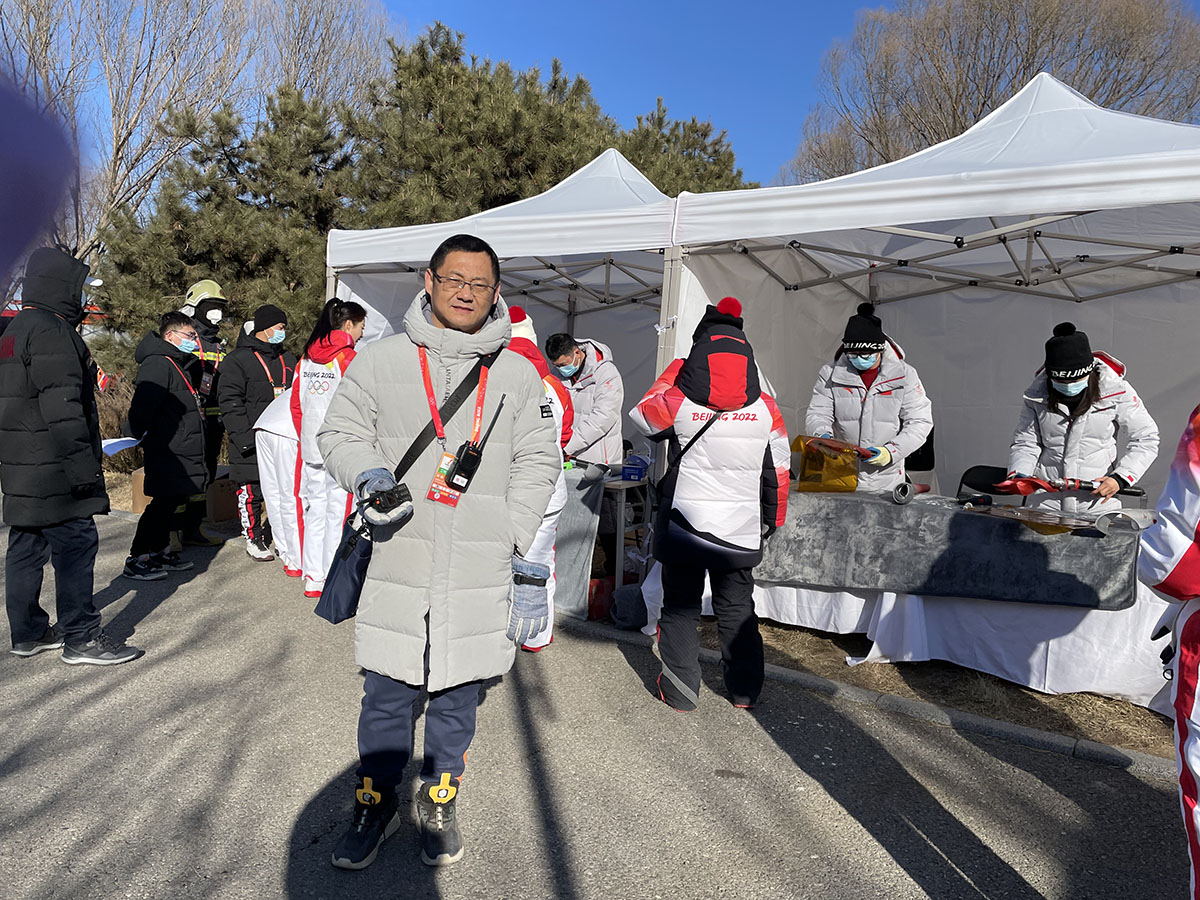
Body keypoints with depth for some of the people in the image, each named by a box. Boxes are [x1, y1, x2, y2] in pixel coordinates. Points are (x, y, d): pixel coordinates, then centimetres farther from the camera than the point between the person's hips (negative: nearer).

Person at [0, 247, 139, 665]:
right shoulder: (51, 332, -15)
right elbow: (62, 407, -22)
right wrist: (83, 465, -22)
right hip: (51, 470, -11)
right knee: (75, 543, -5)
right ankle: (81, 638, 0)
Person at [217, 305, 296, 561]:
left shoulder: (287, 360, 16)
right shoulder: (238, 359, -5)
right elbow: (230, 402, -9)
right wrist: (244, 435, -16)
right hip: (251, 443, -6)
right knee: (252, 493, 1)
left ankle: (275, 535, 23)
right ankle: (253, 539, 15)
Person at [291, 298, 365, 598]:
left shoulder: (306, 358, 9)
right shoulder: (348, 358, -12)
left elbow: (296, 405, 14)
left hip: (310, 449, 7)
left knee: (315, 511, 13)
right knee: (338, 513, 2)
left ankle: (313, 578, 20)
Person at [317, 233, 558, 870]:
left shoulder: (518, 374, 6)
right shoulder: (380, 361, 3)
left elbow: (536, 464, 7)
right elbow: (339, 432, 10)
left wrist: (521, 552, 0)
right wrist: (367, 474, -12)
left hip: (481, 567, 1)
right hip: (399, 557, 0)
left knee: (458, 691, 13)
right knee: (387, 692, 10)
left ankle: (438, 803, 35)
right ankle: (376, 804, 33)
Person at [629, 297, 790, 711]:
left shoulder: (678, 401, -10)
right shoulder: (765, 406, -2)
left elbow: (641, 415, 11)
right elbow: (778, 471, 3)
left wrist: (673, 370, 14)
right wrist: (772, 520, 15)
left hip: (686, 523, -2)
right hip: (742, 530, 2)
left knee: (680, 605, 11)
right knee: (737, 606, 16)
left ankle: (680, 689, 18)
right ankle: (745, 689, 26)